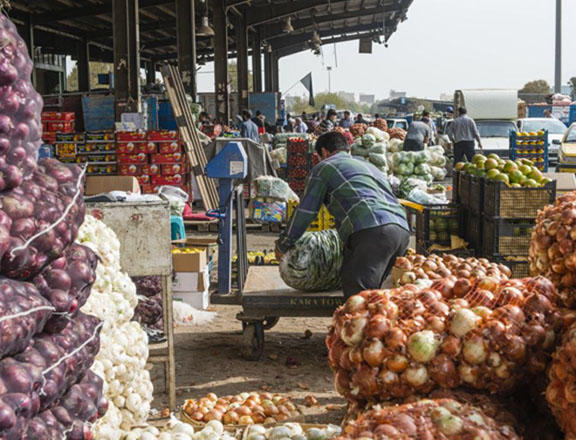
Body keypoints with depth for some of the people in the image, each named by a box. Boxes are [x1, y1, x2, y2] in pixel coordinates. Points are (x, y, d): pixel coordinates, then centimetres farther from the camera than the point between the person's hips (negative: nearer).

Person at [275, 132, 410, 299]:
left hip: (372, 231, -8)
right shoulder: (370, 166, 37)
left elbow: (305, 211, 14)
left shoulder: (324, 167, 15)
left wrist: (282, 245, 26)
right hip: (403, 230, 8)